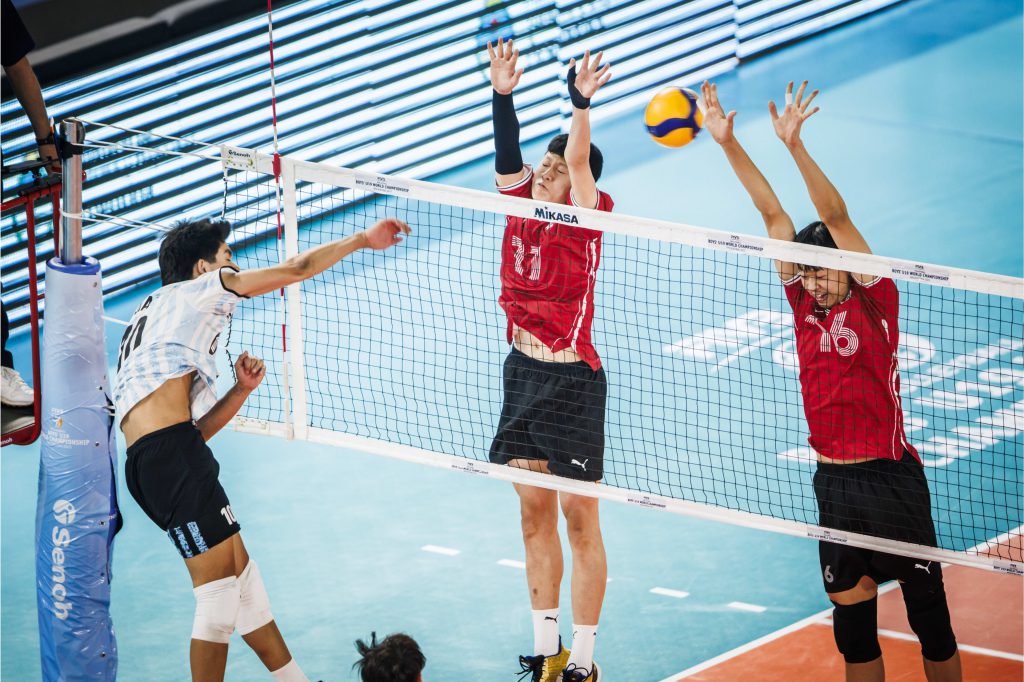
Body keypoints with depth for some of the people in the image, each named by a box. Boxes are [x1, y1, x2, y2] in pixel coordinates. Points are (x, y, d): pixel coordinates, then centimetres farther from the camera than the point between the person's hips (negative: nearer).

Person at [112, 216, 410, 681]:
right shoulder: (193, 292, 7)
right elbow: (296, 269, 8)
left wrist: (242, 389, 15)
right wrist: (362, 239, 19)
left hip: (149, 464, 9)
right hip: (171, 455, -9)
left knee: (241, 576, 15)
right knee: (219, 593, -7)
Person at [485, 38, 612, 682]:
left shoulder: (584, 223, -10)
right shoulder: (522, 208, 4)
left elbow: (579, 161, -25)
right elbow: (508, 155, -9)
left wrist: (582, 105, -41)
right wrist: (502, 94, -22)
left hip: (572, 381, -6)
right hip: (523, 373, 7)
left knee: (580, 518, 0)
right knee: (534, 514, 12)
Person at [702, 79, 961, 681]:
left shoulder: (876, 301, -9)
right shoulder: (807, 305, 4)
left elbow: (835, 217, -19)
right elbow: (773, 213, 2)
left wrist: (795, 145, -27)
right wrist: (729, 143, -1)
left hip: (892, 479, -5)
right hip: (834, 482, 5)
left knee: (930, 618, 3)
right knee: (852, 621, 8)